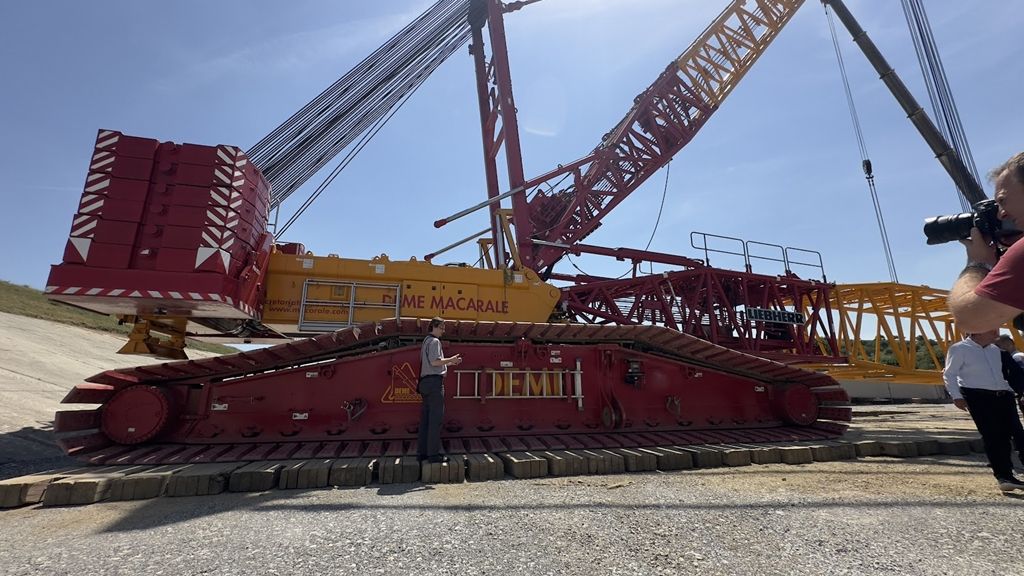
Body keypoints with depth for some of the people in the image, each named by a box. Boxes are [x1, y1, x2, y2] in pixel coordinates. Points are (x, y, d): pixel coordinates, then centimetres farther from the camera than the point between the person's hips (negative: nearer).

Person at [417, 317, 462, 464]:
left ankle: (422, 452, 15)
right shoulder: (434, 341, -8)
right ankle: (433, 453, -4)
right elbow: (435, 361, -19)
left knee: (425, 418, 10)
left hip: (425, 381, 10)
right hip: (434, 381, -10)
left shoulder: (426, 342, 22)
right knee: (436, 418, -6)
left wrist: (450, 362, 20)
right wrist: (451, 359, -8)